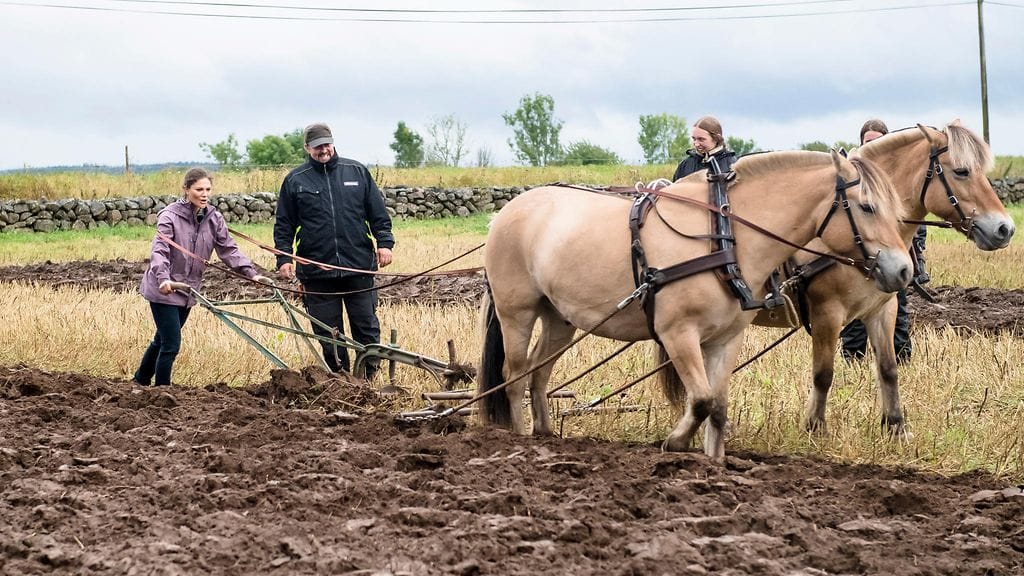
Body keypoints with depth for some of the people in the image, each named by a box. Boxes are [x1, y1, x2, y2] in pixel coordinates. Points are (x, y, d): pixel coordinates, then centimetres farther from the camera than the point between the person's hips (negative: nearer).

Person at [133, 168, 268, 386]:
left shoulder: (214, 219, 1)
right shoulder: (169, 216, -16)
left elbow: (229, 250, 1)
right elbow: (159, 251, -25)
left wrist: (251, 273, -10)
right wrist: (163, 278, -43)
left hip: (187, 290, 6)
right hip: (164, 290, -6)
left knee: (162, 340, 20)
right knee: (171, 344, -9)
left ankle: (140, 381, 38)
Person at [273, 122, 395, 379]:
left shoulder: (357, 172, 8)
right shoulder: (295, 181, 6)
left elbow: (378, 213, 11)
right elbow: (284, 225, 8)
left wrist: (384, 242, 0)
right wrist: (284, 258, -1)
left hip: (359, 268, 0)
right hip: (316, 271, 0)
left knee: (366, 326, 3)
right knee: (328, 333, 4)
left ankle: (369, 376, 13)